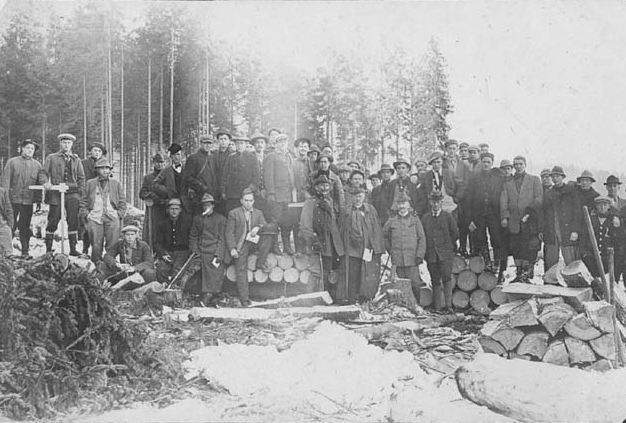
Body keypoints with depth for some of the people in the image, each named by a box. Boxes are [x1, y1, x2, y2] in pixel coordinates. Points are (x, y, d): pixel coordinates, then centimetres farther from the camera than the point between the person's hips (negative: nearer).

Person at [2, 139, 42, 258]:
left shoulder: (37, 165, 10)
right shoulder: (12, 162, 5)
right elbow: (6, 180, -1)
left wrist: (38, 201, 5)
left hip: (28, 201, 1)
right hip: (13, 199, -1)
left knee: (25, 227, 5)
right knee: (10, 226, 0)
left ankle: (25, 252, 11)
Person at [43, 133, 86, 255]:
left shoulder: (76, 159, 15)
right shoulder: (51, 158, 10)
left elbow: (81, 177, 16)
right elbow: (44, 172, 8)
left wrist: (80, 191, 5)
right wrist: (46, 182, -11)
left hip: (72, 194, 2)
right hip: (56, 194, -2)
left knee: (73, 222, -3)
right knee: (52, 222, 0)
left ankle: (73, 249, 3)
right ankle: (48, 249, 8)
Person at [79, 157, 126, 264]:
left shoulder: (116, 184, 15)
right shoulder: (90, 184, 13)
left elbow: (122, 202, 15)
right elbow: (83, 202, 13)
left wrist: (119, 215, 3)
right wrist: (86, 215, 1)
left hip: (112, 217, 0)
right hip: (94, 217, 0)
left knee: (113, 246, -9)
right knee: (96, 245, -6)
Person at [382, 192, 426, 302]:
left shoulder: (415, 219, 3)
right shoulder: (392, 220, 7)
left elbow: (422, 239, 3)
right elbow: (383, 235, 21)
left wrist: (419, 255, -5)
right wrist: (389, 249, 15)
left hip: (412, 258, -1)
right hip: (398, 258, 2)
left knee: (415, 285, -6)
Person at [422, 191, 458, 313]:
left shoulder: (448, 217, 3)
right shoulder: (425, 218, 8)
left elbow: (455, 233, 8)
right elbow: (422, 235, 11)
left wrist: (449, 246, 9)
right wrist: (426, 250, 6)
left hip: (445, 253, -2)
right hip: (431, 255, 2)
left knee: (446, 277, -14)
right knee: (435, 281, 5)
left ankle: (448, 305, -9)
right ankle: (437, 307, 11)